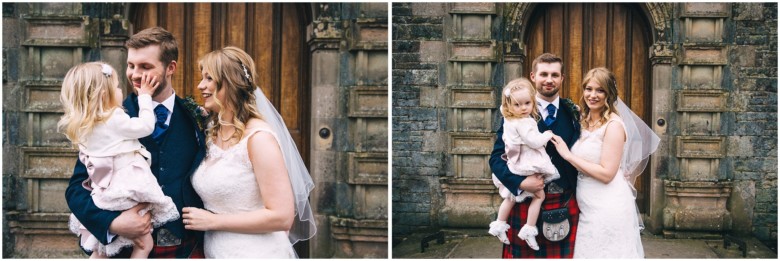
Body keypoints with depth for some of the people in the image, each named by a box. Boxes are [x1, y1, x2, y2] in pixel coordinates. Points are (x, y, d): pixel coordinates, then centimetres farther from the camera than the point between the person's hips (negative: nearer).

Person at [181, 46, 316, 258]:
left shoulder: (258, 136, -18)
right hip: (215, 252, 7)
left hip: (254, 253, -7)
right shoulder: (213, 134, 5)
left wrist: (212, 221, -18)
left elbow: (281, 216, -23)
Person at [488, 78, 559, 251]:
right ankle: (529, 230, 3)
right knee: (539, 196, 5)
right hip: (528, 168, -9)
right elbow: (535, 141, -28)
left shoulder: (508, 121, 2)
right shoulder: (524, 123, -26)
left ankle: (500, 225, 30)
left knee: (511, 197, 23)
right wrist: (548, 134, -9)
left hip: (515, 166, 9)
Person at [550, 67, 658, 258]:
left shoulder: (613, 125, -13)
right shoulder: (586, 123, 10)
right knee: (589, 253, 13)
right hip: (588, 208, 8)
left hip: (609, 209, -8)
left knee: (604, 254, 1)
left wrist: (568, 155, -16)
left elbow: (606, 173, -19)